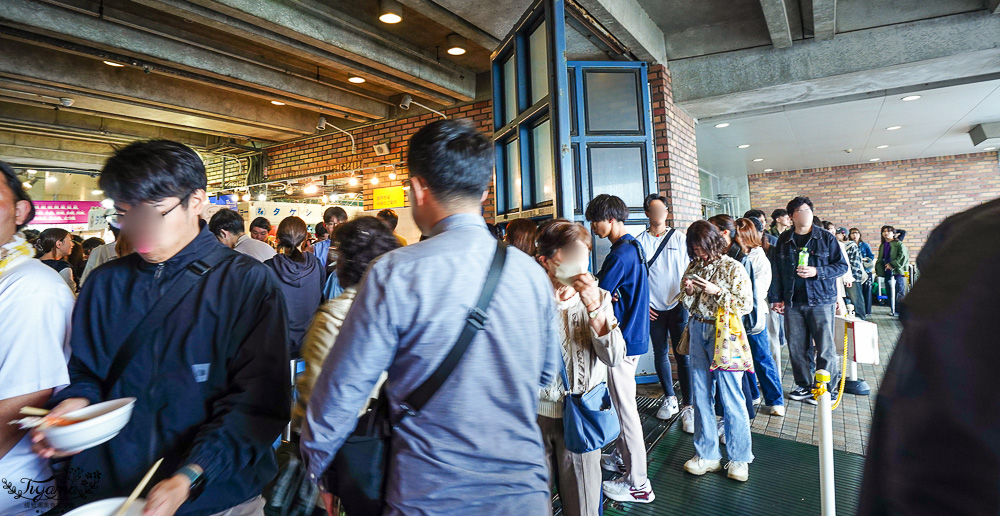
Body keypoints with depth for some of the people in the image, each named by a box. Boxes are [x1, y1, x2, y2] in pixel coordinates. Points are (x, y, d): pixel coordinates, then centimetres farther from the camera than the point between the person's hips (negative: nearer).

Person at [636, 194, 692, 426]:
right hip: (653, 308, 1)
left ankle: (688, 406, 4)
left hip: (678, 305, -1)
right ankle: (669, 398, 27)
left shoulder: (680, 238, 3)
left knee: (683, 355, -3)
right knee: (660, 353, 10)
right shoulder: (639, 242, 2)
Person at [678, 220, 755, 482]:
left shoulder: (733, 268, -5)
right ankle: (707, 454, 21)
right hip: (698, 332, 5)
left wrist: (717, 292, -18)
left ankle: (739, 458, 17)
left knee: (731, 397, 0)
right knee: (701, 395, 8)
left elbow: (746, 305, -9)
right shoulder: (693, 267, 10)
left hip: (724, 334, -5)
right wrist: (689, 291, -7)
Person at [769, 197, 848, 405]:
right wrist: (776, 298, 9)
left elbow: (842, 266, 2)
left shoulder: (826, 238, 1)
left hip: (821, 300, -3)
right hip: (793, 302, 3)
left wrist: (817, 271, -14)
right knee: (796, 347, 8)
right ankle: (804, 385, 23)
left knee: (825, 347, 1)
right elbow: (776, 271, 12)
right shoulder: (784, 240, 9)